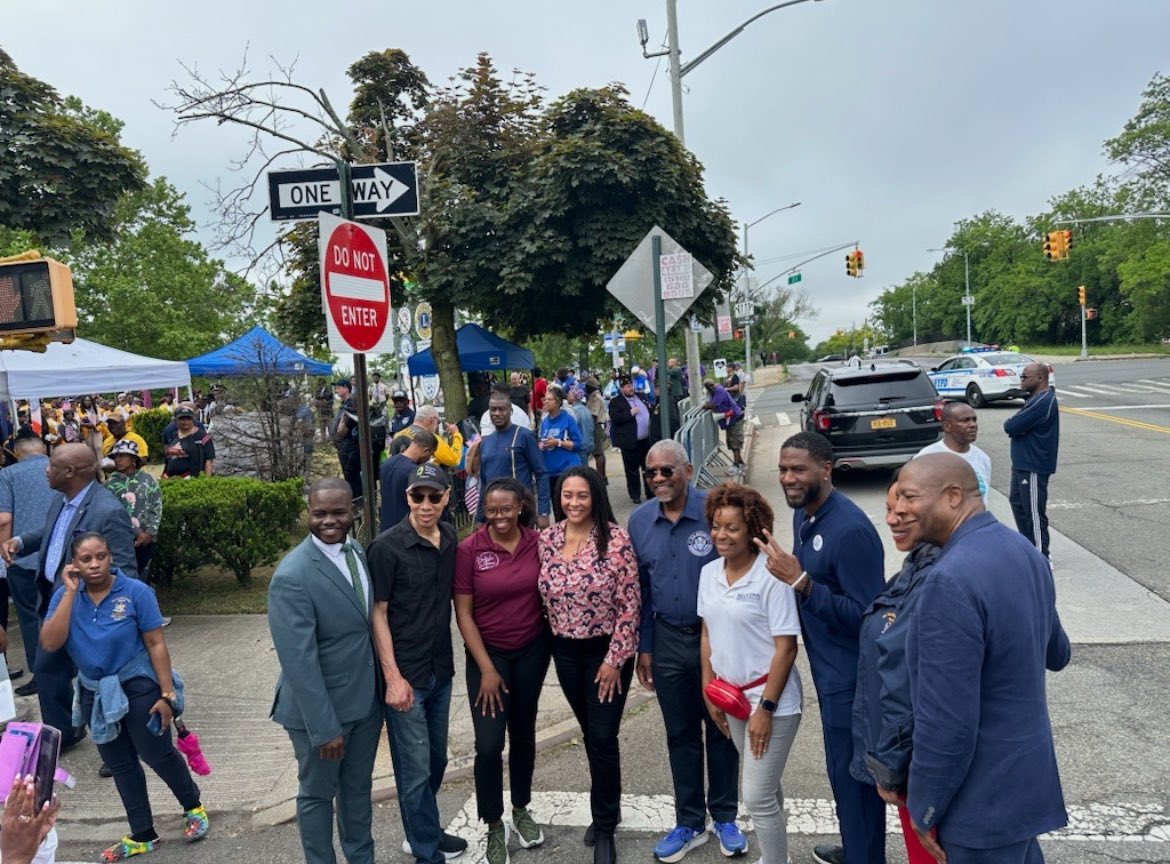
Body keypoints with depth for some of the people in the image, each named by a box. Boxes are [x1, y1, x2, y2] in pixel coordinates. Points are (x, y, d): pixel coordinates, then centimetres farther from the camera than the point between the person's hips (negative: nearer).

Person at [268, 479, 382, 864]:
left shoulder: (358, 550, -1)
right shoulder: (292, 576, -24)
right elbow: (300, 661, -23)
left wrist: (382, 685, 8)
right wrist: (324, 726, -20)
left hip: (367, 700, 6)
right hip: (320, 706, -6)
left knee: (358, 788, 23)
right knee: (317, 793, 17)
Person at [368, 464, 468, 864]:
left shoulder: (450, 537, 0)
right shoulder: (387, 546, -16)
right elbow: (377, 612, -13)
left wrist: (448, 655, 10)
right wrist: (393, 677, -15)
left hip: (441, 669, 6)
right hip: (405, 674, -6)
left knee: (436, 759, 19)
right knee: (415, 768, 5)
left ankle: (423, 831, 40)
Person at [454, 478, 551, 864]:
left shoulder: (538, 543, -8)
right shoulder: (469, 549, -14)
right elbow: (463, 613, -10)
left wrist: (552, 641, -3)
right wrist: (486, 668, -11)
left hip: (532, 650, 2)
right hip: (488, 653, -2)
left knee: (523, 734, 16)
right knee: (488, 744, -4)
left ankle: (521, 809, 37)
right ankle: (494, 827, 17)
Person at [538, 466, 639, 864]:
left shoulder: (616, 540, -17)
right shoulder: (547, 539, -3)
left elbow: (629, 605, -14)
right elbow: (544, 595, 9)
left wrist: (615, 659, -14)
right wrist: (552, 641, 8)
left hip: (607, 650, -4)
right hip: (565, 651, 4)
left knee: (603, 738, 0)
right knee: (590, 733, 18)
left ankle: (605, 828, 20)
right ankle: (607, 809, 38)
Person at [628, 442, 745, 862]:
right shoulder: (639, 521, -2)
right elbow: (639, 589, 6)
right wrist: (643, 647, 6)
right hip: (668, 640, 3)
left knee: (720, 730, 13)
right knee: (680, 734, 15)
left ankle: (724, 818, 32)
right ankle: (689, 823, 31)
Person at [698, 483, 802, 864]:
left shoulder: (771, 576, -19)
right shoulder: (709, 573, 1)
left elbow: (786, 648, -18)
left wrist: (766, 707, -18)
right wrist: (709, 692, 8)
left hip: (770, 699, -6)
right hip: (731, 695, 6)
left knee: (757, 796, -2)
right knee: (765, 785, 21)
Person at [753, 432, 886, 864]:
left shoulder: (850, 530, -26)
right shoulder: (803, 513, 3)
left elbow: (865, 615, -27)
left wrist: (800, 581, -33)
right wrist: (790, 575, -1)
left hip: (850, 676, -9)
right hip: (829, 667, 9)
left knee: (852, 772, 7)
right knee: (844, 767, 24)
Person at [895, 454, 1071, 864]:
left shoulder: (952, 580, -29)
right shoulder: (1024, 550, 0)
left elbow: (947, 720, -27)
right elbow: (1057, 654, 16)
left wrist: (925, 808, -14)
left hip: (983, 798, -8)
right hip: (1026, 773, 9)